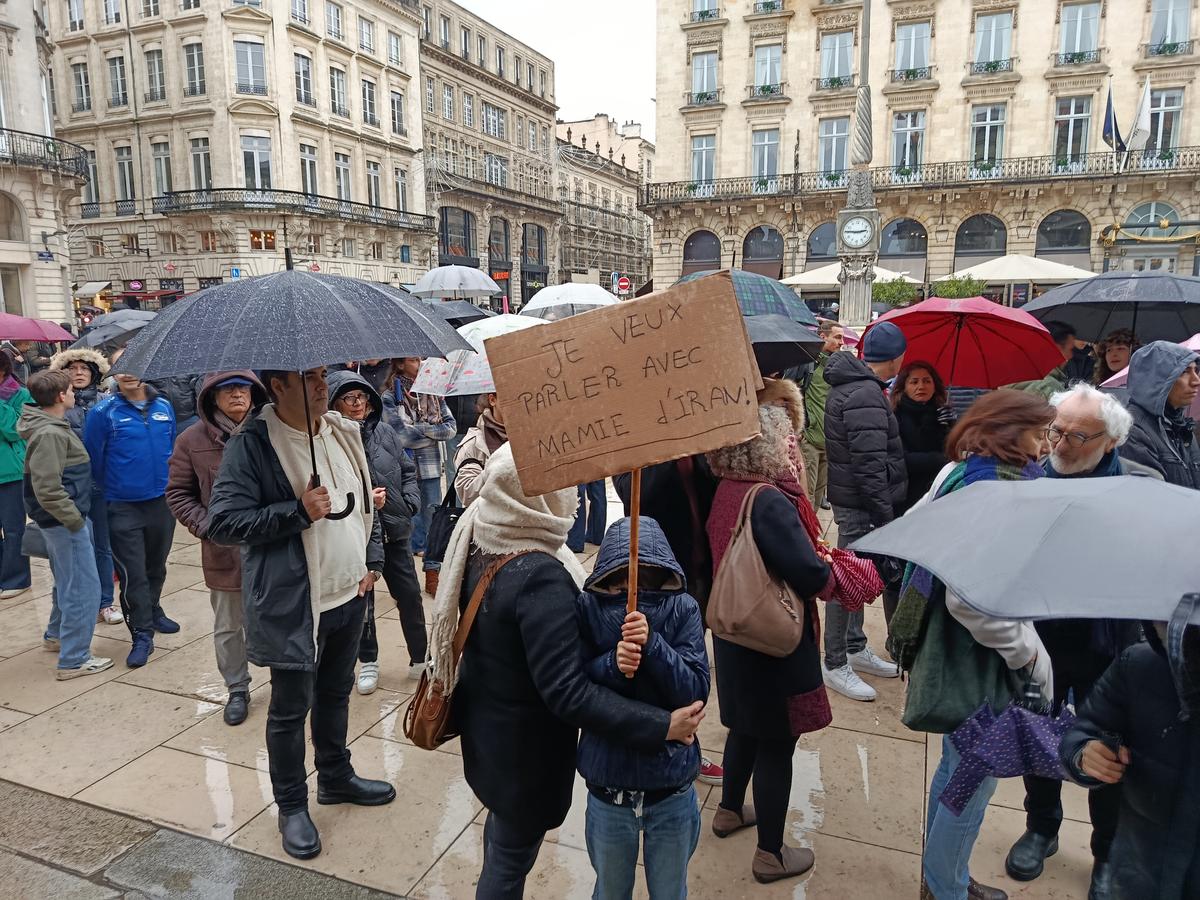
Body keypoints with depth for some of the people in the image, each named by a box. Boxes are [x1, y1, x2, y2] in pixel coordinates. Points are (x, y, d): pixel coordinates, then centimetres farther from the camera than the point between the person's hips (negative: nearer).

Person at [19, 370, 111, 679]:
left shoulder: (53, 427, 12)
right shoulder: (49, 434, -20)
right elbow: (47, 490, -25)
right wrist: (75, 519, -17)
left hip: (61, 519, 11)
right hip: (65, 521, -11)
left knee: (68, 582, 25)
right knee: (84, 587, -4)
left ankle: (56, 635, 43)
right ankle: (74, 659, 3)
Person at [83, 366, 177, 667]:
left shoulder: (164, 407, 3)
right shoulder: (103, 412, -9)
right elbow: (94, 458, -2)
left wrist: (173, 483, 11)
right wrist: (111, 487, 6)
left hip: (162, 501, 4)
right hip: (124, 507, -4)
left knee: (157, 565, 19)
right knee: (132, 573, -2)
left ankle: (153, 611, 39)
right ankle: (142, 633, 6)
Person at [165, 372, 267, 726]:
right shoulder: (193, 440, -3)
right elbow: (178, 493, 5)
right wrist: (205, 526, -8)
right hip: (224, 551, 1)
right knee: (228, 627, 15)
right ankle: (237, 689, 34)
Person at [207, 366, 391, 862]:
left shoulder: (344, 433, 4)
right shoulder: (251, 444, -16)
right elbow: (222, 522, -18)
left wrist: (372, 561, 6)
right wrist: (298, 511, -25)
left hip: (349, 594, 6)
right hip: (292, 603, -6)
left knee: (335, 693, 23)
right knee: (291, 708, 9)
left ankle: (336, 776, 43)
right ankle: (292, 806, 29)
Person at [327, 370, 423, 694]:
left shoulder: (385, 431, 1)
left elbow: (408, 469, 10)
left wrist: (409, 502, -2)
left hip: (395, 529, 3)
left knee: (410, 596, 8)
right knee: (362, 600, 12)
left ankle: (420, 658, 25)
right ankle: (368, 662, 32)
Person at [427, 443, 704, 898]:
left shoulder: (476, 542, -10)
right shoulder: (539, 578, -35)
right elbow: (566, 691, -34)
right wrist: (660, 725, -31)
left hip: (485, 723, 8)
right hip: (525, 744, -8)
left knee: (504, 820, 31)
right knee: (512, 854, 16)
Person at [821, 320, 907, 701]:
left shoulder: (849, 385, 13)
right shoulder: (866, 396, -21)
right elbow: (869, 463, -25)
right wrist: (884, 514, -21)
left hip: (850, 498, 11)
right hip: (861, 504, -11)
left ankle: (856, 648, 34)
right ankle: (835, 665, 9)